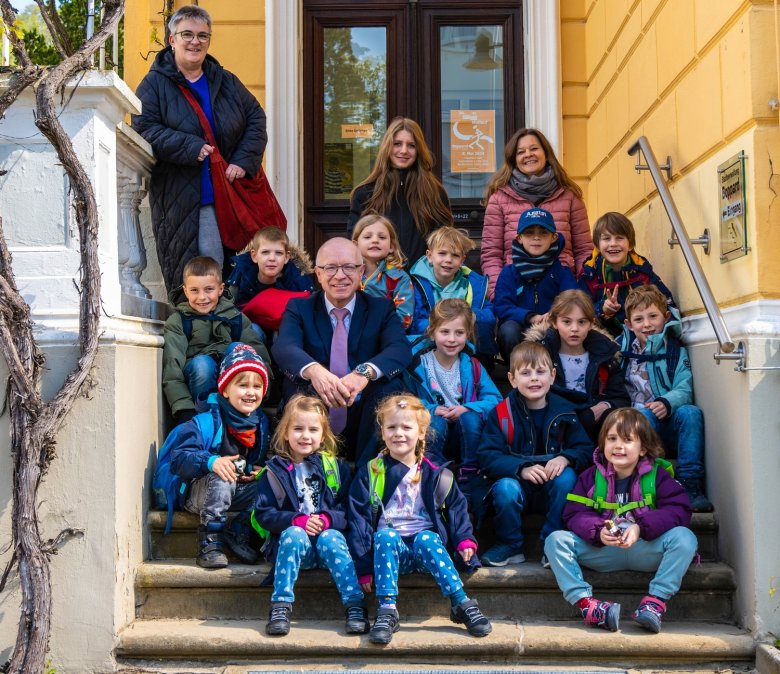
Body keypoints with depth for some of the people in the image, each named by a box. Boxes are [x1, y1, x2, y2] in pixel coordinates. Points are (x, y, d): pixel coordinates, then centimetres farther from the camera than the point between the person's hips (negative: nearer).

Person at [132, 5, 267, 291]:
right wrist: (192, 148, -18)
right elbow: (145, 129, -9)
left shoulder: (226, 82, 14)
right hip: (179, 200, -4)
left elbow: (256, 118, 12)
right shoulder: (154, 84, 1)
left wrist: (243, 160, -4)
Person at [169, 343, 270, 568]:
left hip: (238, 493, 5)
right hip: (200, 492, -5)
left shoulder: (261, 423, 3)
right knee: (222, 479, -36)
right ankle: (210, 542, -26)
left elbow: (262, 462, 16)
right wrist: (210, 461, -40)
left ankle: (238, 534, -7)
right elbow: (178, 458, -24)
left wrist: (259, 471, -8)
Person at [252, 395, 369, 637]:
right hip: (291, 541, 0)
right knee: (293, 534, -33)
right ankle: (280, 607, -33)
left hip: (328, 533, 1)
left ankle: (355, 606, -34)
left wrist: (329, 519, -15)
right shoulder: (275, 470, 7)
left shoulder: (335, 467, 11)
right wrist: (296, 520, -15)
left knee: (331, 539, -33)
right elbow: (263, 513, 1)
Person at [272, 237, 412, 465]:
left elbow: (401, 348, -14)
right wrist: (313, 370, -41)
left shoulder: (382, 308, 7)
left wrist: (365, 372, -37)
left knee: (390, 383, -26)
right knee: (294, 382, -26)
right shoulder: (299, 309, 6)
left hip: (364, 426, 0)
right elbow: (283, 347, -16)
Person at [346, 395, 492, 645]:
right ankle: (387, 611, -38)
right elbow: (358, 520, 4)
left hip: (429, 544, 0)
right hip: (390, 548, 0)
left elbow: (456, 509, 15)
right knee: (385, 536, -34)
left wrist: (465, 540, -5)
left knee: (425, 539, -34)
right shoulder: (370, 474, 9)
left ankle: (462, 605, -34)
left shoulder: (435, 474, 12)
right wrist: (364, 567, -5)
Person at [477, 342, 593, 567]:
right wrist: (521, 469, -31)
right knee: (505, 488, -33)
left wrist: (565, 458, -28)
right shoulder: (500, 413, -7)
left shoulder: (564, 411, -1)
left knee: (567, 476, -29)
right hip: (516, 483, -1)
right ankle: (509, 546, -8)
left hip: (552, 488, 1)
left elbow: (586, 450, -5)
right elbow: (488, 458, -14)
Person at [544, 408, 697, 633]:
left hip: (646, 550, -1)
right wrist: (598, 531, -24)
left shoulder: (656, 475, 1)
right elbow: (574, 514, -2)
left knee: (684, 537, -27)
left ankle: (655, 602, -29)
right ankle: (584, 601, -31)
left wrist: (641, 528, -25)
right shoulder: (591, 476, 6)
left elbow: (679, 511, -11)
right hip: (601, 551, 1)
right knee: (556, 540, -18)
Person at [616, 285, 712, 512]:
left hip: (669, 429, 1)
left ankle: (690, 485, -28)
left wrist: (667, 403, -28)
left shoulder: (677, 352, 7)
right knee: (643, 414, -33)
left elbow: (684, 390, -7)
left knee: (691, 412, -29)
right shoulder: (621, 349, 12)